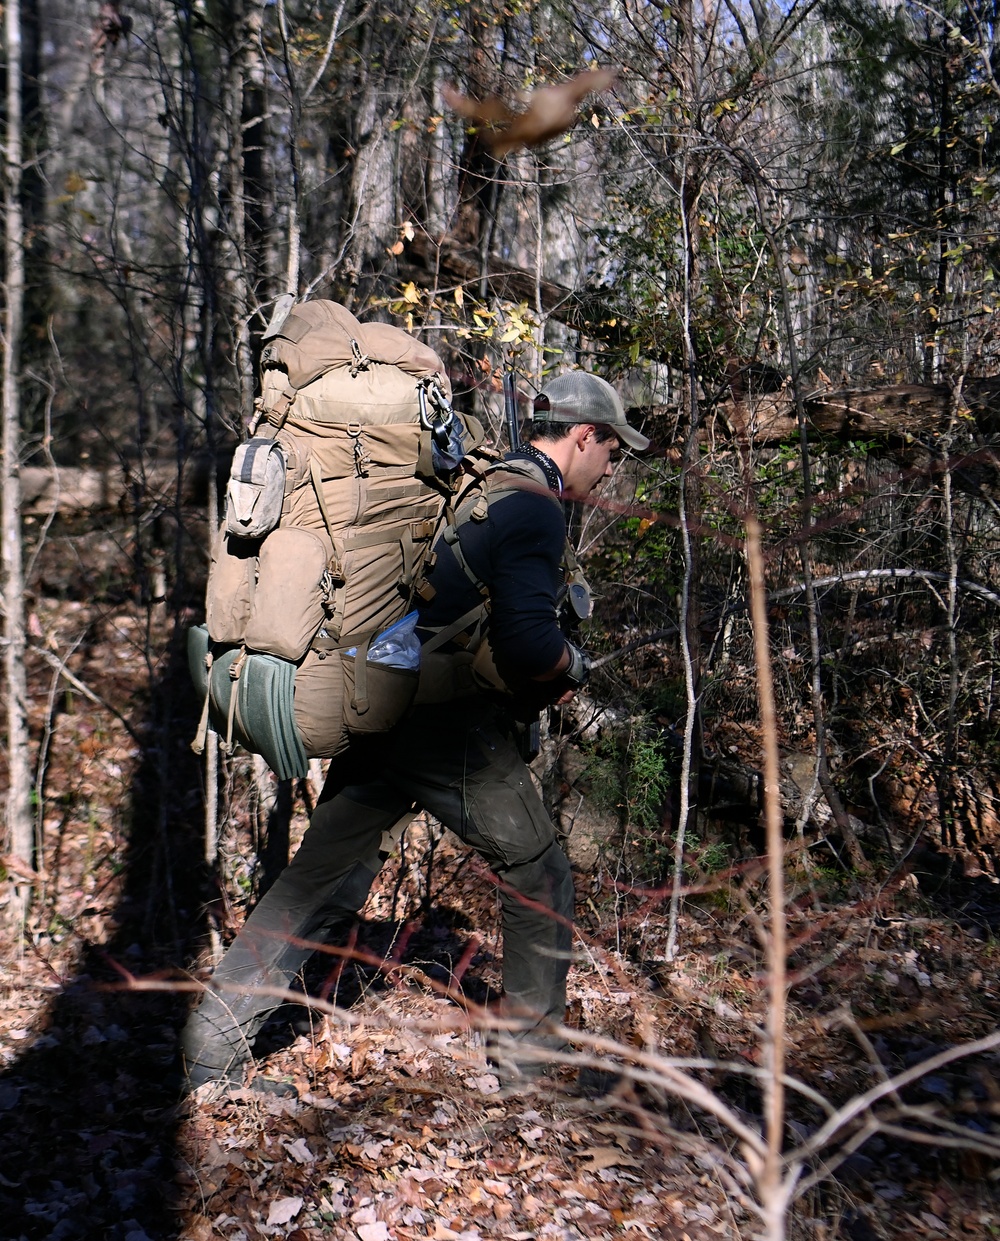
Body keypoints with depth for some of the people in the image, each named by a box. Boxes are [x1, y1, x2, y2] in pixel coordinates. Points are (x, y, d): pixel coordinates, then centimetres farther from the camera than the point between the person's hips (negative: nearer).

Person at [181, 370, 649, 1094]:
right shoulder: (536, 511, -10)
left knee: (320, 881, 13)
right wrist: (573, 667, -2)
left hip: (379, 710, 8)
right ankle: (532, 1060, 23)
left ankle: (214, 1042, 16)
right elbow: (527, 642, -23)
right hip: (456, 733, -8)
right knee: (540, 885, 11)